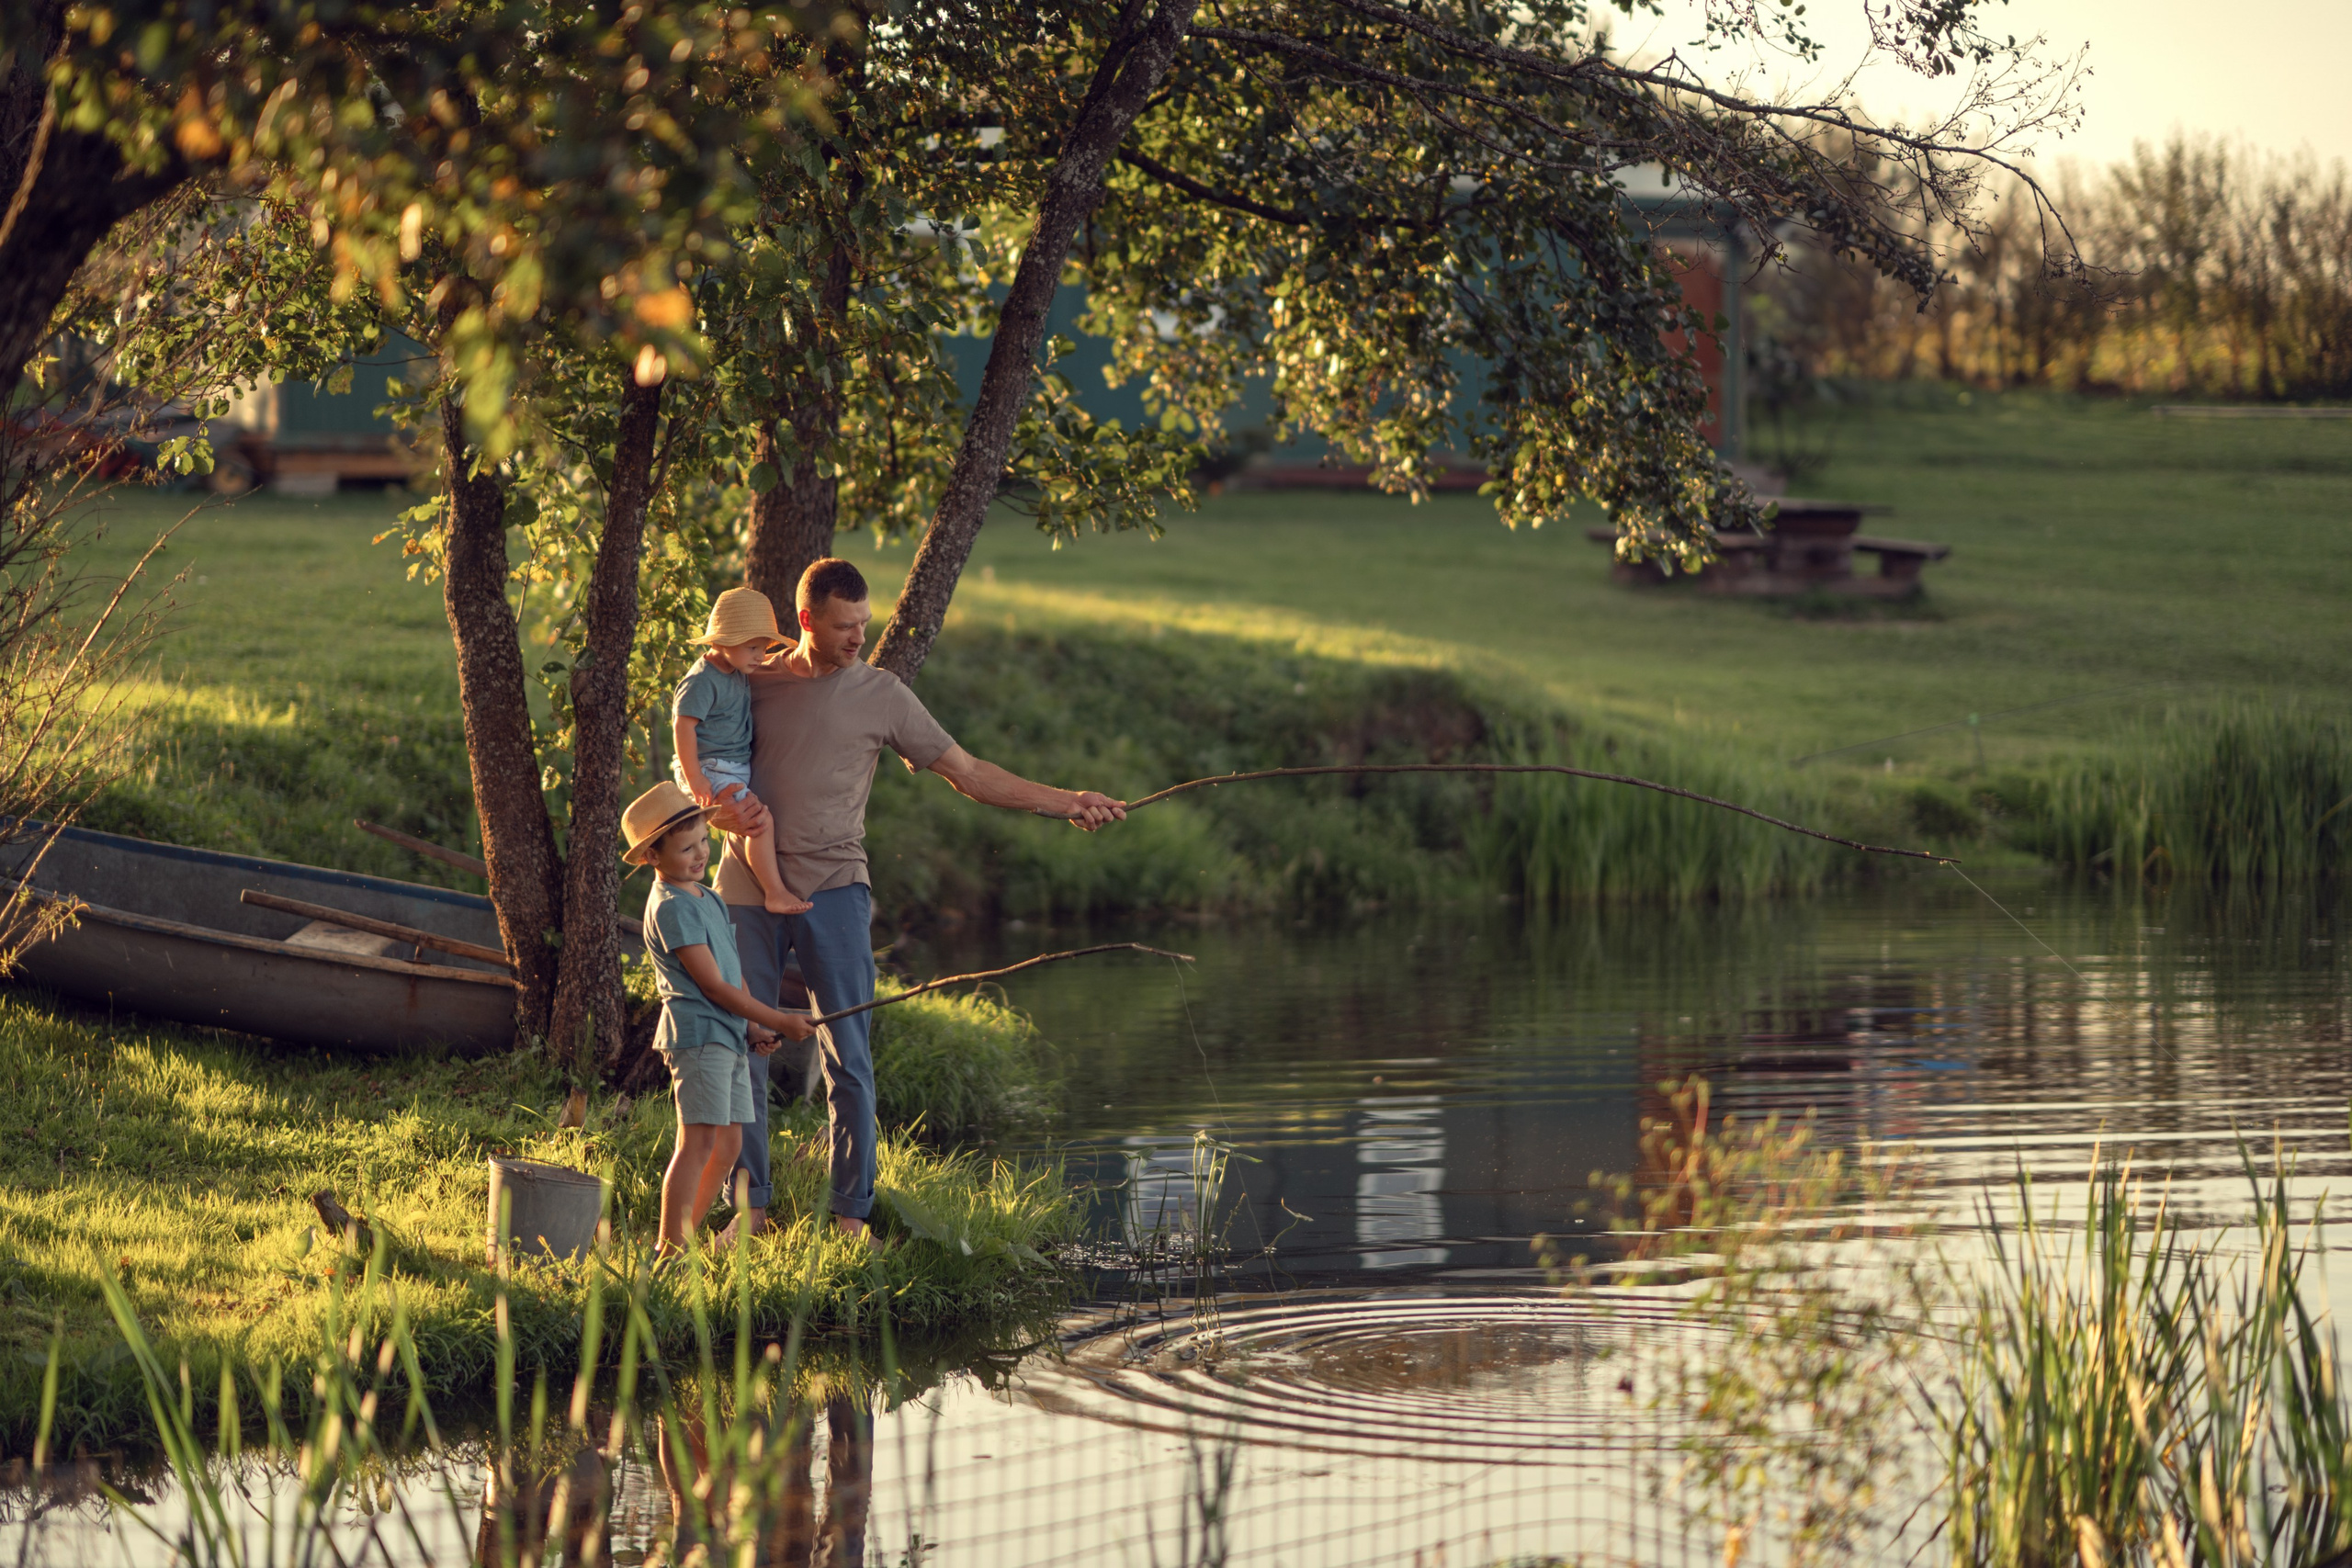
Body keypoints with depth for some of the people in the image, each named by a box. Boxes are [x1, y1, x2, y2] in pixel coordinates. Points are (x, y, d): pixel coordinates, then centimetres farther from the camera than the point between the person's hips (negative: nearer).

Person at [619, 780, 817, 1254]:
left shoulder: (707, 899, 18)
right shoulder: (671, 908, -13)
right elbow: (712, 984, -15)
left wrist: (753, 1027, 9)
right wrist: (779, 1020, -10)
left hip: (729, 1036, 10)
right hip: (697, 1032, -10)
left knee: (729, 1143, 9)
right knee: (699, 1140, -14)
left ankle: (687, 1235, 15)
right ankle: (670, 1247, -13)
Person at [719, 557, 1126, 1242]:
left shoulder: (880, 695, 4)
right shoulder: (754, 682, 8)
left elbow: (967, 773, 7)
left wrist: (1064, 802, 2)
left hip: (832, 888, -2)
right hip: (748, 888, 2)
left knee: (847, 1059, -6)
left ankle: (851, 1213, -2)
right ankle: (750, 1209, 9)